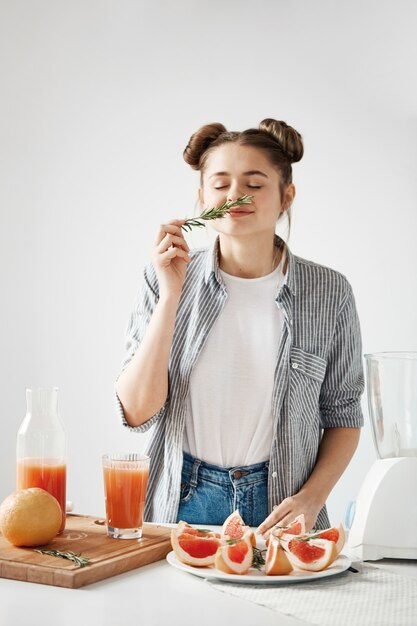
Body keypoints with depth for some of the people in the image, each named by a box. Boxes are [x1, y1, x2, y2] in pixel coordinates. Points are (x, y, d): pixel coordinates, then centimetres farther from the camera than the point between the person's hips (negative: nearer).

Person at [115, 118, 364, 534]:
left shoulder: (328, 293, -5)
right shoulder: (165, 280, -6)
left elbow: (342, 415, 4)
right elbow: (137, 413, -12)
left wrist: (311, 497, -11)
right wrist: (171, 295, -19)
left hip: (279, 505, 0)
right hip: (182, 501, 0)